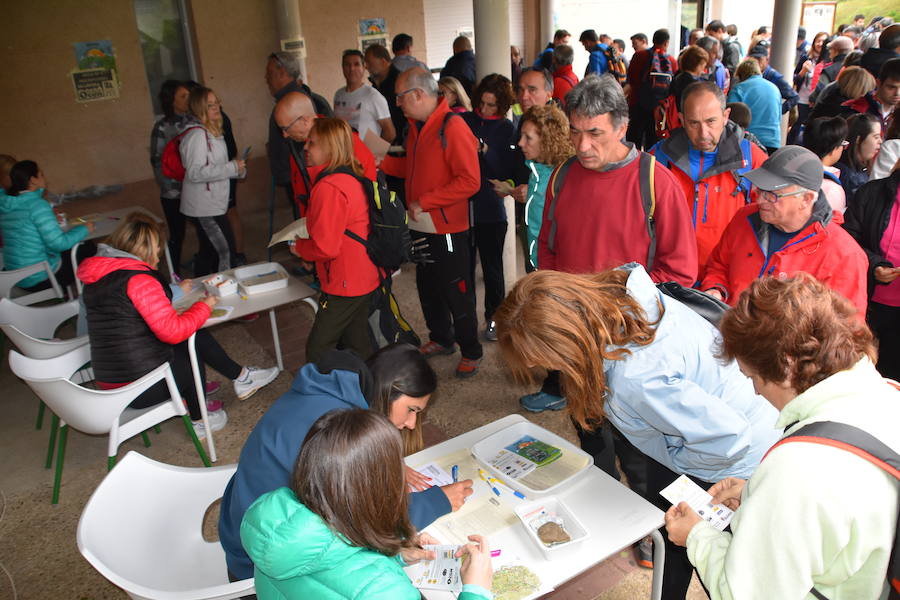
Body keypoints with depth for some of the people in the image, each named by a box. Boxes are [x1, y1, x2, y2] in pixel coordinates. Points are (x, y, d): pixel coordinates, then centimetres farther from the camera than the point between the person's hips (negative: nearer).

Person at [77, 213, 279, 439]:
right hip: (141, 390, -8)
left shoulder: (96, 280, 8)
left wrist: (176, 290, 25)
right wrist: (204, 306, -9)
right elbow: (172, 331, -24)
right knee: (194, 342, 18)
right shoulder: (139, 279, -21)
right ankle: (199, 419, 28)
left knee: (198, 337, 15)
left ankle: (240, 377, 26)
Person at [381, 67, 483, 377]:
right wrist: (382, 163, 7)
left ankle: (471, 352, 20)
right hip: (421, 225, 9)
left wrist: (424, 202, -23)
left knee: (457, 293, 3)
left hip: (447, 227, -9)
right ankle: (441, 339, 39)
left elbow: (470, 181, -24)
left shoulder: (452, 127, -19)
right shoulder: (416, 126, 9)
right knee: (427, 287, 20)